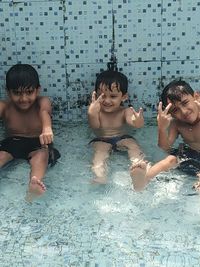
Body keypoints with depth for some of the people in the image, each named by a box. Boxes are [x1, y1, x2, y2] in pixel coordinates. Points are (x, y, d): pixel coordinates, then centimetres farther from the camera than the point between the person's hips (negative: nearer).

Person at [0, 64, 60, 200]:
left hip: (37, 143, -1)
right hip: (12, 143, 2)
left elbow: (45, 112, -35)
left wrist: (47, 128, -61)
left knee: (42, 153, -34)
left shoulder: (42, 102, -11)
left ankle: (35, 181, -62)